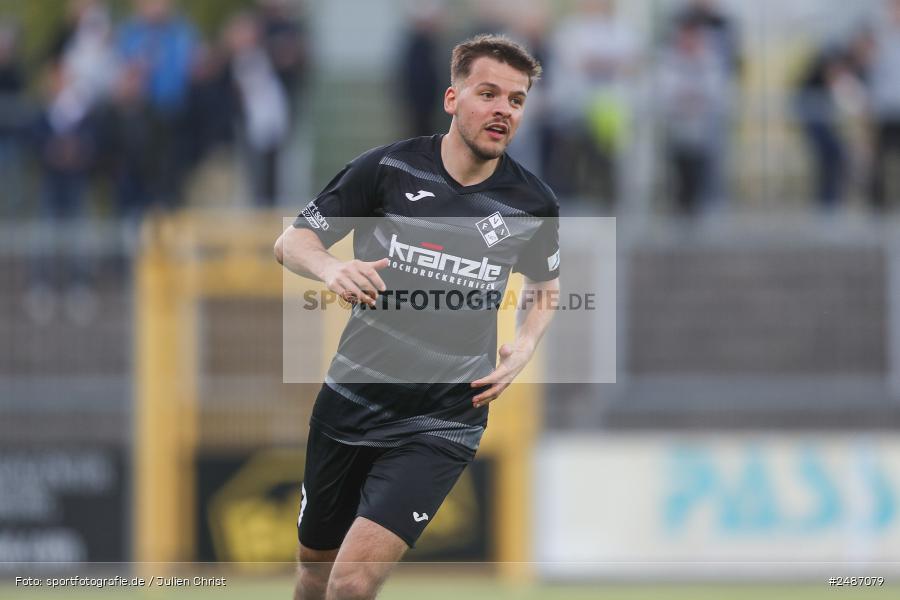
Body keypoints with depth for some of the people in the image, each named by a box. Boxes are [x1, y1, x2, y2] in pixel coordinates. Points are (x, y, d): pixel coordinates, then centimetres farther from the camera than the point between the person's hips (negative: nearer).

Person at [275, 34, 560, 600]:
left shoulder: (534, 203, -1)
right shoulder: (387, 169, -6)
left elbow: (544, 287, 19)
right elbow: (293, 241, 0)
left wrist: (523, 348, -1)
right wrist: (332, 268, -22)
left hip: (441, 424, -1)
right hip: (351, 401, 1)